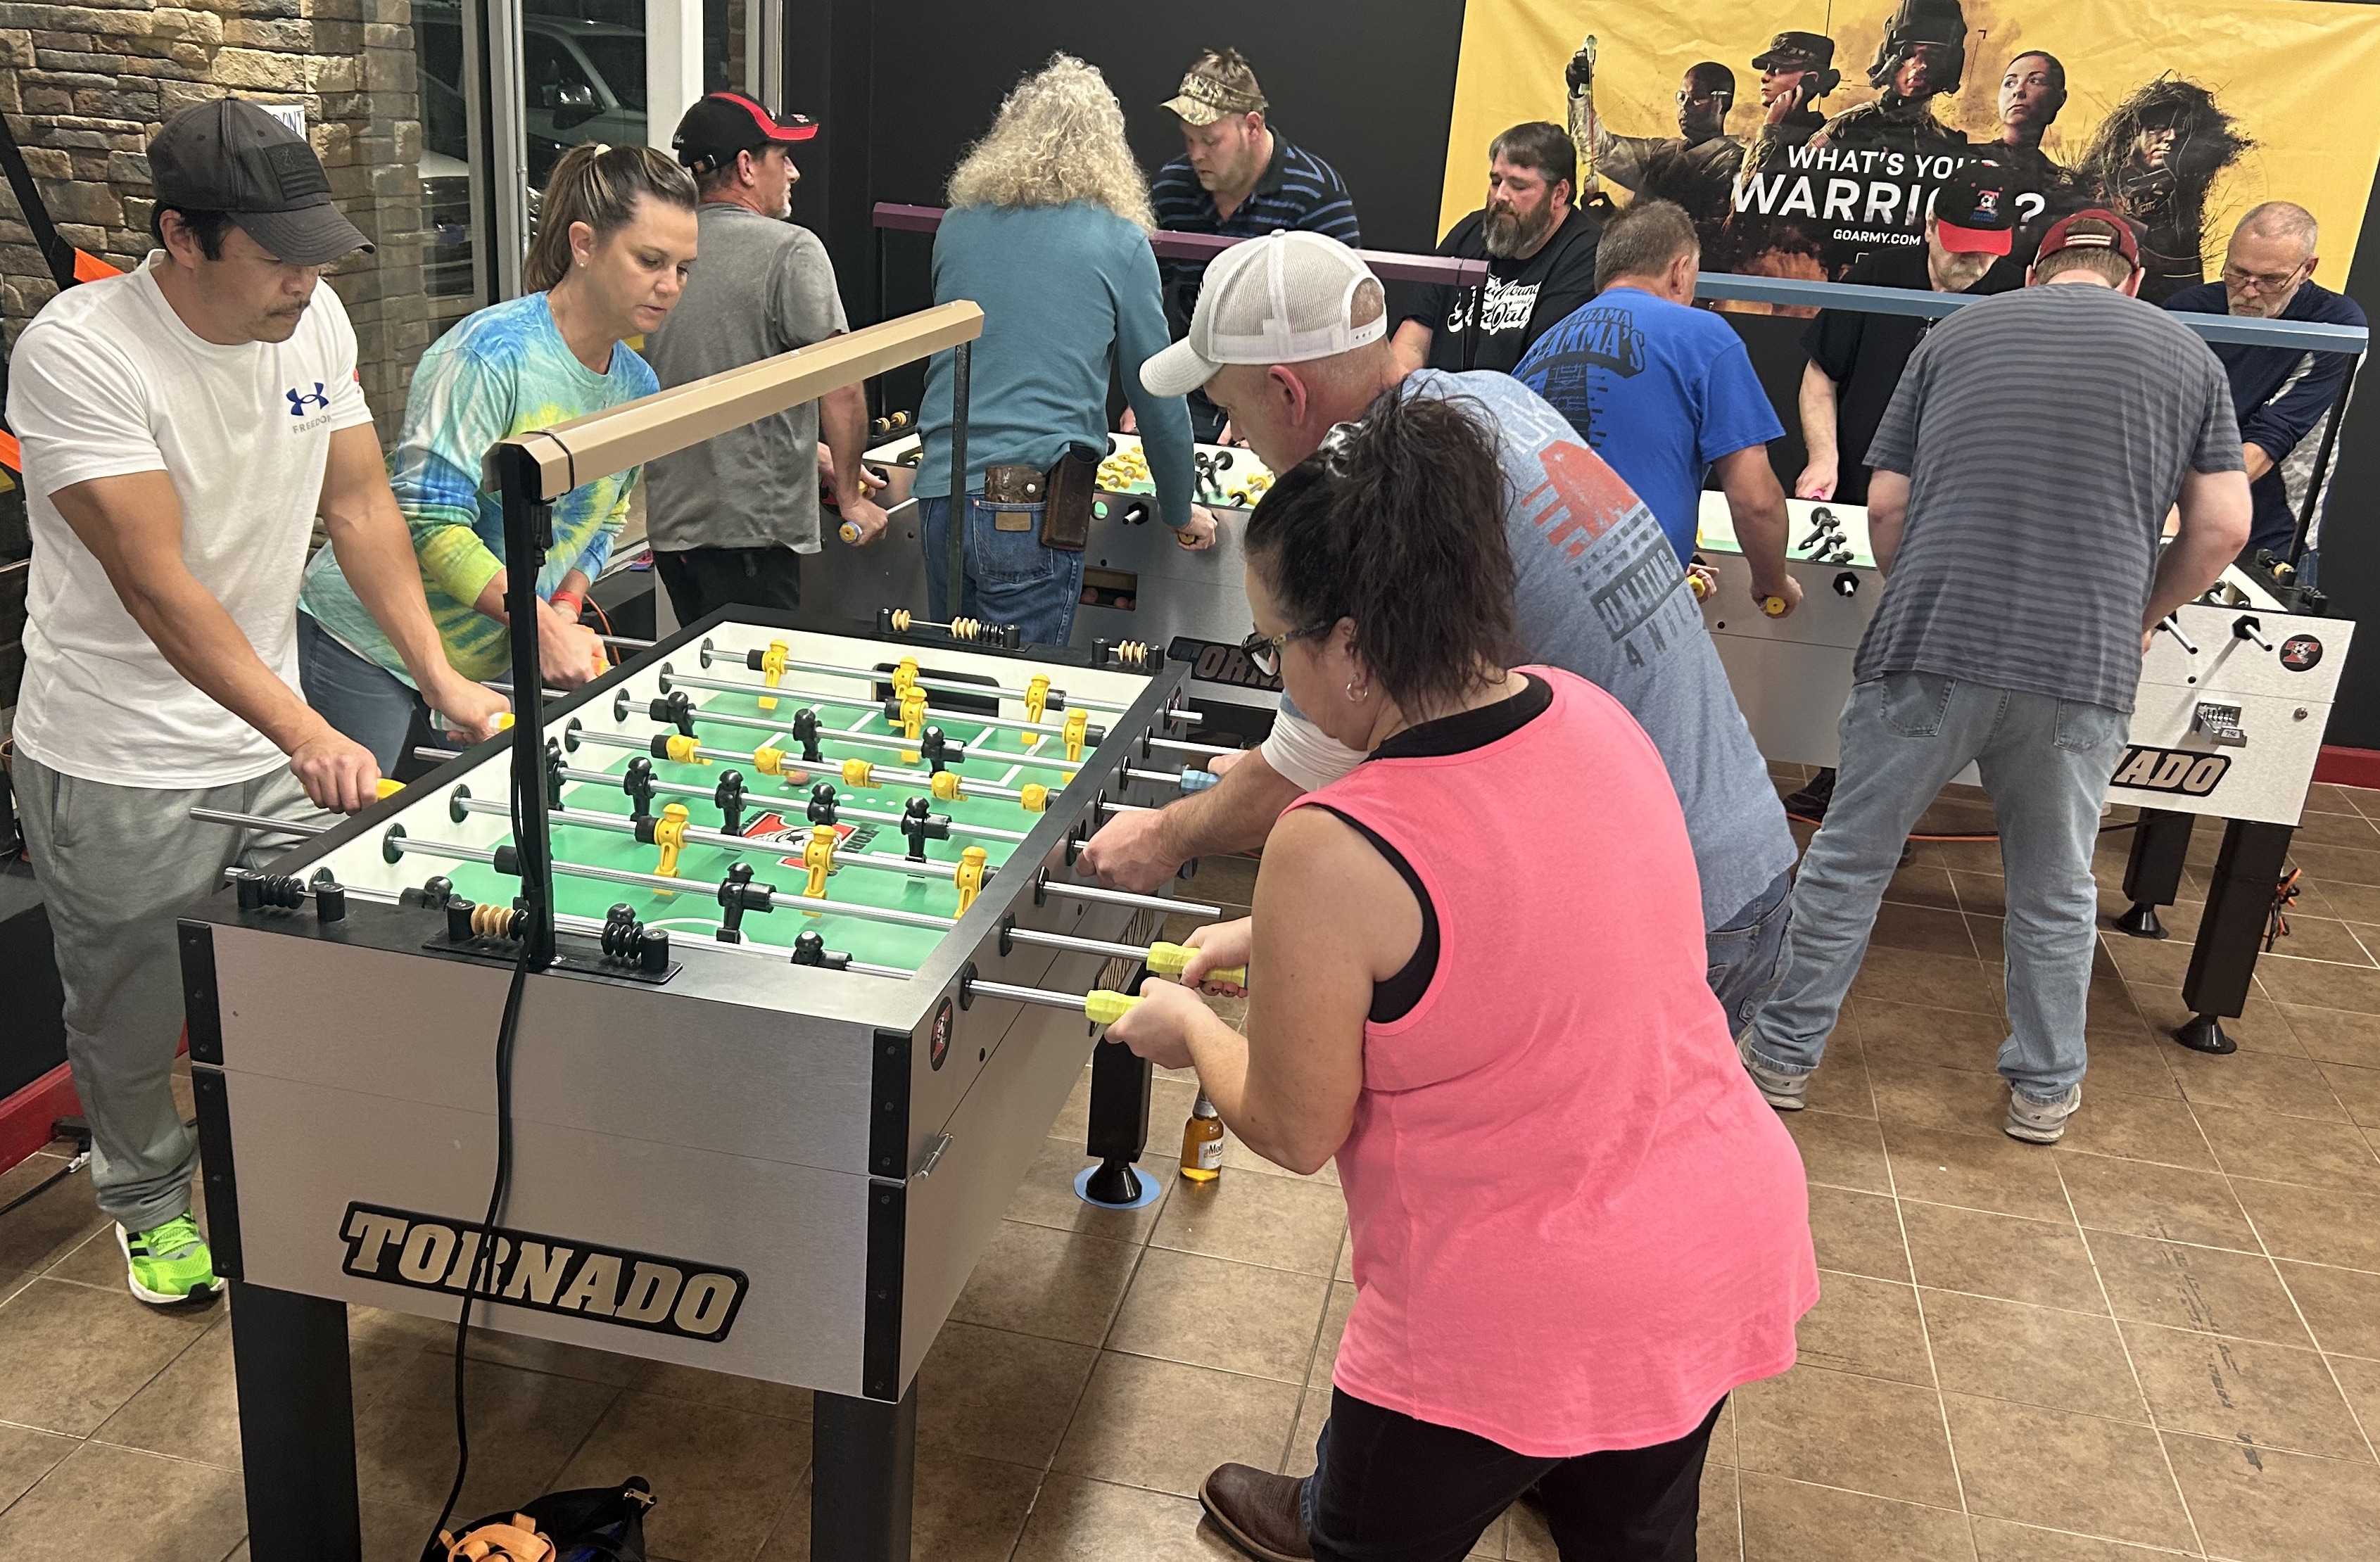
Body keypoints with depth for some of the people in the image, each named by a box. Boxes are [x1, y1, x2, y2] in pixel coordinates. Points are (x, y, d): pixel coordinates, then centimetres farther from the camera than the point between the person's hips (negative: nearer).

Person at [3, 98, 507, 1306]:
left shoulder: (313, 321, -2)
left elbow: (360, 506, 3)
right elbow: (156, 583, -27)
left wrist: (443, 680, -6)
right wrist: (308, 735, -35)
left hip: (272, 741, 5)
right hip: (119, 768, -4)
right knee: (133, 1020, 13)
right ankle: (149, 1200, 40)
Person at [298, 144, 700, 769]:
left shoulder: (637, 386, 4)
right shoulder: (492, 352, -20)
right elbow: (430, 519, -23)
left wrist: (566, 610, -3)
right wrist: (543, 626, -24)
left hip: (492, 664, 7)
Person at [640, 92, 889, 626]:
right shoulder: (791, 250, -11)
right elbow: (839, 388, -16)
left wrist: (811, 451, 26)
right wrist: (850, 496, -2)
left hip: (667, 522, 7)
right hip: (752, 529, -7)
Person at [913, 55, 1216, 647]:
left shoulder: (957, 225, 11)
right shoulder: (1118, 242, -1)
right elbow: (1157, 393, 4)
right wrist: (1180, 512, 18)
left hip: (940, 491, 5)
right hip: (1032, 504, -4)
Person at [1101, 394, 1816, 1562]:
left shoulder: (1333, 856, -29)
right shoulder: (1591, 716, -7)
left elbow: (1295, 1132, -15)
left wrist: (1188, 1027, 3)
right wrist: (1281, 939, 14)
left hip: (1518, 1321, -7)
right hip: (1726, 1246, 7)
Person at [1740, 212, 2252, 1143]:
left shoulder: (1958, 333, 12)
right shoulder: (2188, 357, 12)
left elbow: (1885, 507, 9)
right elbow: (2221, 525, 5)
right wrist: (2143, 618, 20)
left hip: (1926, 651, 0)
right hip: (2083, 671, 1)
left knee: (1849, 861, 12)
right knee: (2055, 892, 17)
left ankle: (1785, 1055, 22)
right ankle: (2045, 1090, 30)